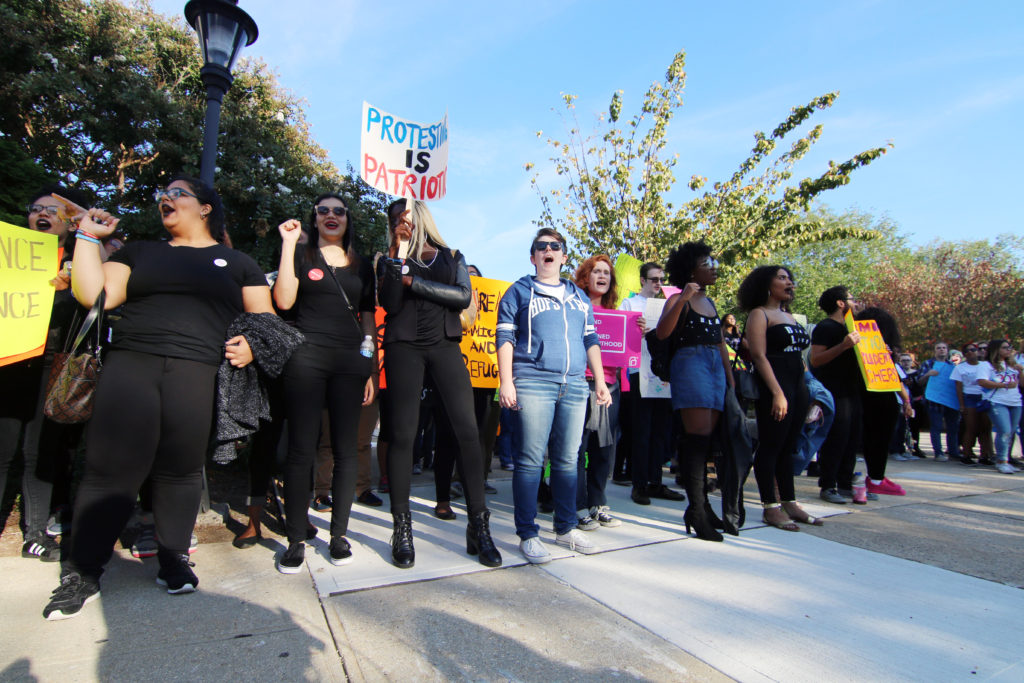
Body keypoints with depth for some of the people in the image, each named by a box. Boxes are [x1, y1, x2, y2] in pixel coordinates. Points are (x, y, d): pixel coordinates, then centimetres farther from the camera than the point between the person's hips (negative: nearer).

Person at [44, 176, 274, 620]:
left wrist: (252, 343, -7)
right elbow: (94, 296, 9)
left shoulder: (236, 263, 18)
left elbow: (264, 315, 12)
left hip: (197, 372, -1)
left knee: (181, 469, 2)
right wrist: (88, 237, 11)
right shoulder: (139, 251, 22)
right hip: (129, 364, 2)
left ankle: (174, 559, 20)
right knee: (111, 468, -2)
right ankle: (82, 574, 13)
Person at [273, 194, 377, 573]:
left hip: (349, 363, 3)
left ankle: (339, 534, 15)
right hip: (306, 358, -2)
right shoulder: (302, 257, 11)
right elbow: (283, 300, -6)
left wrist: (371, 370, 10)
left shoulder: (362, 267, 18)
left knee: (345, 449, 3)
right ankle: (296, 540, 9)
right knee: (302, 449, -2)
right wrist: (288, 243, -5)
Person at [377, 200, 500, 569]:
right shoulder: (390, 259, 14)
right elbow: (390, 304, -3)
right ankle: (402, 528, 7)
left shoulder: (452, 257, 16)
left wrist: (412, 280, -6)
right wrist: (396, 254, -8)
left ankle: (478, 526, -1)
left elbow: (463, 296, -3)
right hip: (403, 346, 0)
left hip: (444, 346, 1)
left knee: (468, 431, -8)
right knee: (402, 434, -4)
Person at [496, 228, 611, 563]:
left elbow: (590, 341, 21)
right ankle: (528, 534, 5)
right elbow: (505, 338, 2)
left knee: (568, 460, 8)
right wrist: (506, 382, -8)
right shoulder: (519, 291, 9)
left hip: (574, 386, 4)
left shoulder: (579, 296, 22)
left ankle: (566, 528, 20)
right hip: (532, 384, -4)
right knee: (530, 459, -4)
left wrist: (600, 382, 12)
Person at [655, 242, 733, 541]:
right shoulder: (678, 300, -1)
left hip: (715, 369, 7)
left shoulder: (710, 302, 21)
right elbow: (662, 333, -17)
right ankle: (697, 511, -6)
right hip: (690, 365, -7)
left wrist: (731, 379, 18)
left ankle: (701, 506, 14)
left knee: (704, 440, 7)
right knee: (699, 437, -11)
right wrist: (683, 299, -24)